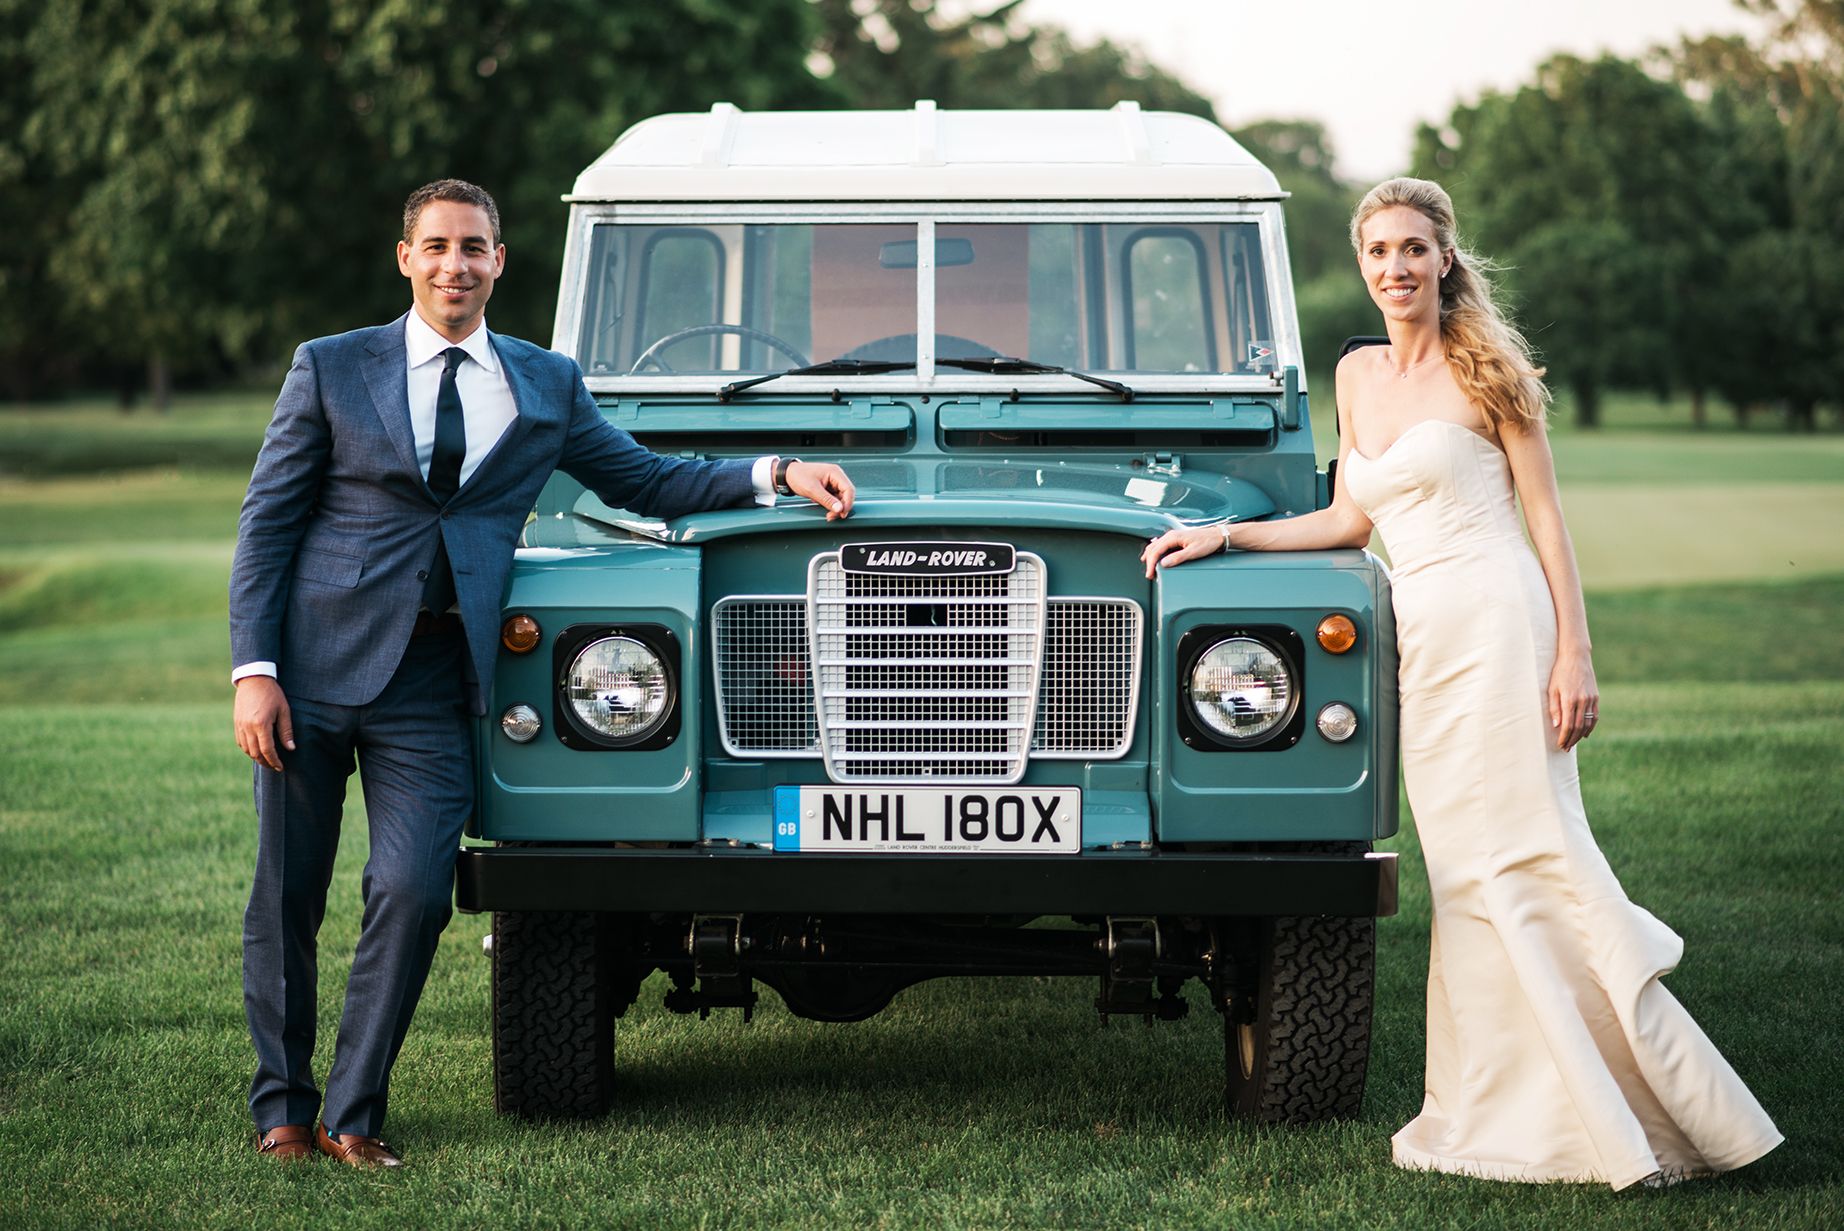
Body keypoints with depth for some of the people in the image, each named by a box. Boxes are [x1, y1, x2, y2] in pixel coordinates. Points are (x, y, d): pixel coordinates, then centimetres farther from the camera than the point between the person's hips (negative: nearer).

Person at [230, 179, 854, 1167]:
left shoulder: (546, 384, 12)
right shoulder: (331, 369, 4)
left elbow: (644, 483, 16)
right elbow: (266, 524, 1)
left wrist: (777, 475, 2)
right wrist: (253, 670, -9)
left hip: (431, 685, 1)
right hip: (315, 666, -1)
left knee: (414, 894, -9)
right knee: (285, 898, 3)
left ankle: (353, 1112, 4)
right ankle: (281, 1105, 17)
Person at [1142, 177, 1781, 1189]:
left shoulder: (1483, 370, -2)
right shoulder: (1358, 374, 16)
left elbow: (1548, 518, -4)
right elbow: (1351, 519, 23)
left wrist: (1573, 658, -12)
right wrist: (1222, 536, 18)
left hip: (1496, 623, -6)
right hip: (1420, 638, 6)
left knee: (1526, 854, -10)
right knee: (1467, 875, 5)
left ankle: (1664, 1106, -5)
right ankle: (1498, 1109, 9)